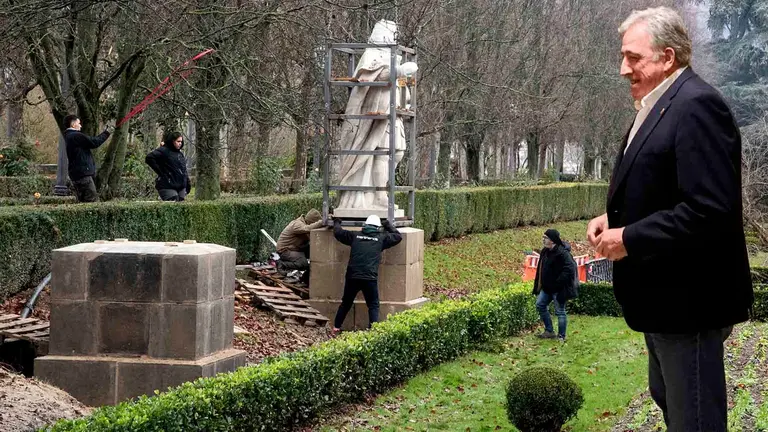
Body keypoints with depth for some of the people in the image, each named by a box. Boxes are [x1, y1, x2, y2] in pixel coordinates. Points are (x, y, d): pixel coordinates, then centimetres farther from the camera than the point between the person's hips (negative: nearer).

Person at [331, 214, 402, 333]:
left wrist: (337, 223, 41)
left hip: (352, 276, 3)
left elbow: (338, 232, 20)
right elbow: (398, 236, 21)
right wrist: (388, 225, 35)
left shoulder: (355, 236, 11)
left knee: (346, 303, 17)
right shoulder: (381, 238, 7)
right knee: (373, 305, 6)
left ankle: (336, 328, 21)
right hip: (370, 278, -3)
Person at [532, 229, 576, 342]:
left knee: (560, 311, 0)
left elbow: (570, 269, -27)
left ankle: (561, 336, 11)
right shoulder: (545, 251, 8)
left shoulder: (562, 253, -21)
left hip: (558, 289, -9)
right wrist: (537, 288, 13)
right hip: (547, 287, 9)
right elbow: (541, 268, 18)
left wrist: (558, 282, -26)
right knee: (540, 305, 12)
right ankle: (549, 331, 23)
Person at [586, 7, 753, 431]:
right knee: (667, 397, 24)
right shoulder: (657, 106, 11)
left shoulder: (696, 105, -21)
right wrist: (614, 217, 4)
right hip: (665, 291, 11)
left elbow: (711, 210, -29)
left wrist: (629, 238, -22)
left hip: (688, 298, -11)